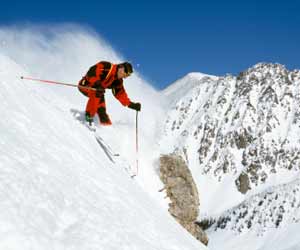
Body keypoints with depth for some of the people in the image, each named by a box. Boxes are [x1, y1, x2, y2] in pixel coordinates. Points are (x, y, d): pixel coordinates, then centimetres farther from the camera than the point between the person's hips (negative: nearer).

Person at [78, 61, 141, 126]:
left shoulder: (117, 80, 2)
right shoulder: (107, 67, -23)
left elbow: (120, 93, 8)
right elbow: (91, 72, -30)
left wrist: (131, 104, 1)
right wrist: (97, 84, -40)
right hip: (85, 85, -9)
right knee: (97, 94, -32)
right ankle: (89, 116, -25)